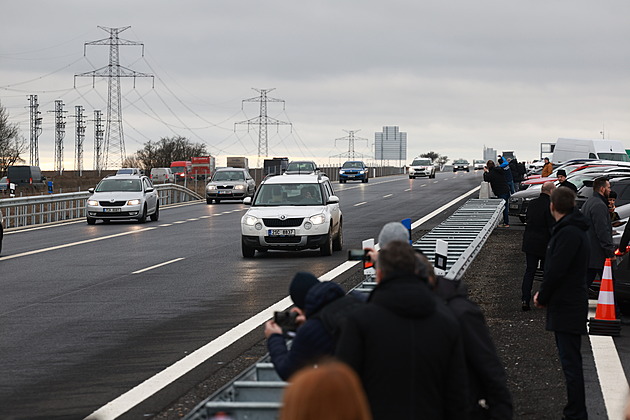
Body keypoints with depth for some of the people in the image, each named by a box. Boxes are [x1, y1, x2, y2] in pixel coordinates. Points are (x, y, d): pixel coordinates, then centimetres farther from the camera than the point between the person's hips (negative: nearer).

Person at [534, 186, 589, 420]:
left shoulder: (569, 233, -20)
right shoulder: (574, 230, 13)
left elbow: (556, 270, -22)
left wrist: (542, 298, -9)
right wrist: (544, 295, 9)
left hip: (567, 308, -10)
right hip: (567, 305, 10)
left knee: (570, 363, -6)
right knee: (570, 361, 16)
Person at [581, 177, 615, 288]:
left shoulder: (587, 203, 18)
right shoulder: (599, 205, -16)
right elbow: (603, 231, -20)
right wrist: (610, 251, -17)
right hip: (598, 254, -10)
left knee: (585, 282, 9)